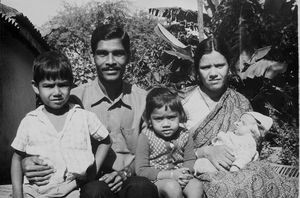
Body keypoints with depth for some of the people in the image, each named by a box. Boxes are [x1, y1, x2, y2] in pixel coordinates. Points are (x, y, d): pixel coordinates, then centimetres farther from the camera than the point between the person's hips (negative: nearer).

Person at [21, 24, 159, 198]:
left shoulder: (143, 99, 4)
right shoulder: (76, 97, 2)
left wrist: (126, 172, -9)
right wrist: (27, 161, -14)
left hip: (132, 179, 1)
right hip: (91, 181, 0)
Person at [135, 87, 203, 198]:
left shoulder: (183, 135, -1)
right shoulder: (146, 137, -13)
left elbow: (190, 160, 7)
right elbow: (141, 170, -14)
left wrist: (185, 172, -19)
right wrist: (170, 175, -21)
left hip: (178, 176, 4)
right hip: (155, 180, -3)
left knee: (197, 185, -23)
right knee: (172, 187, -31)